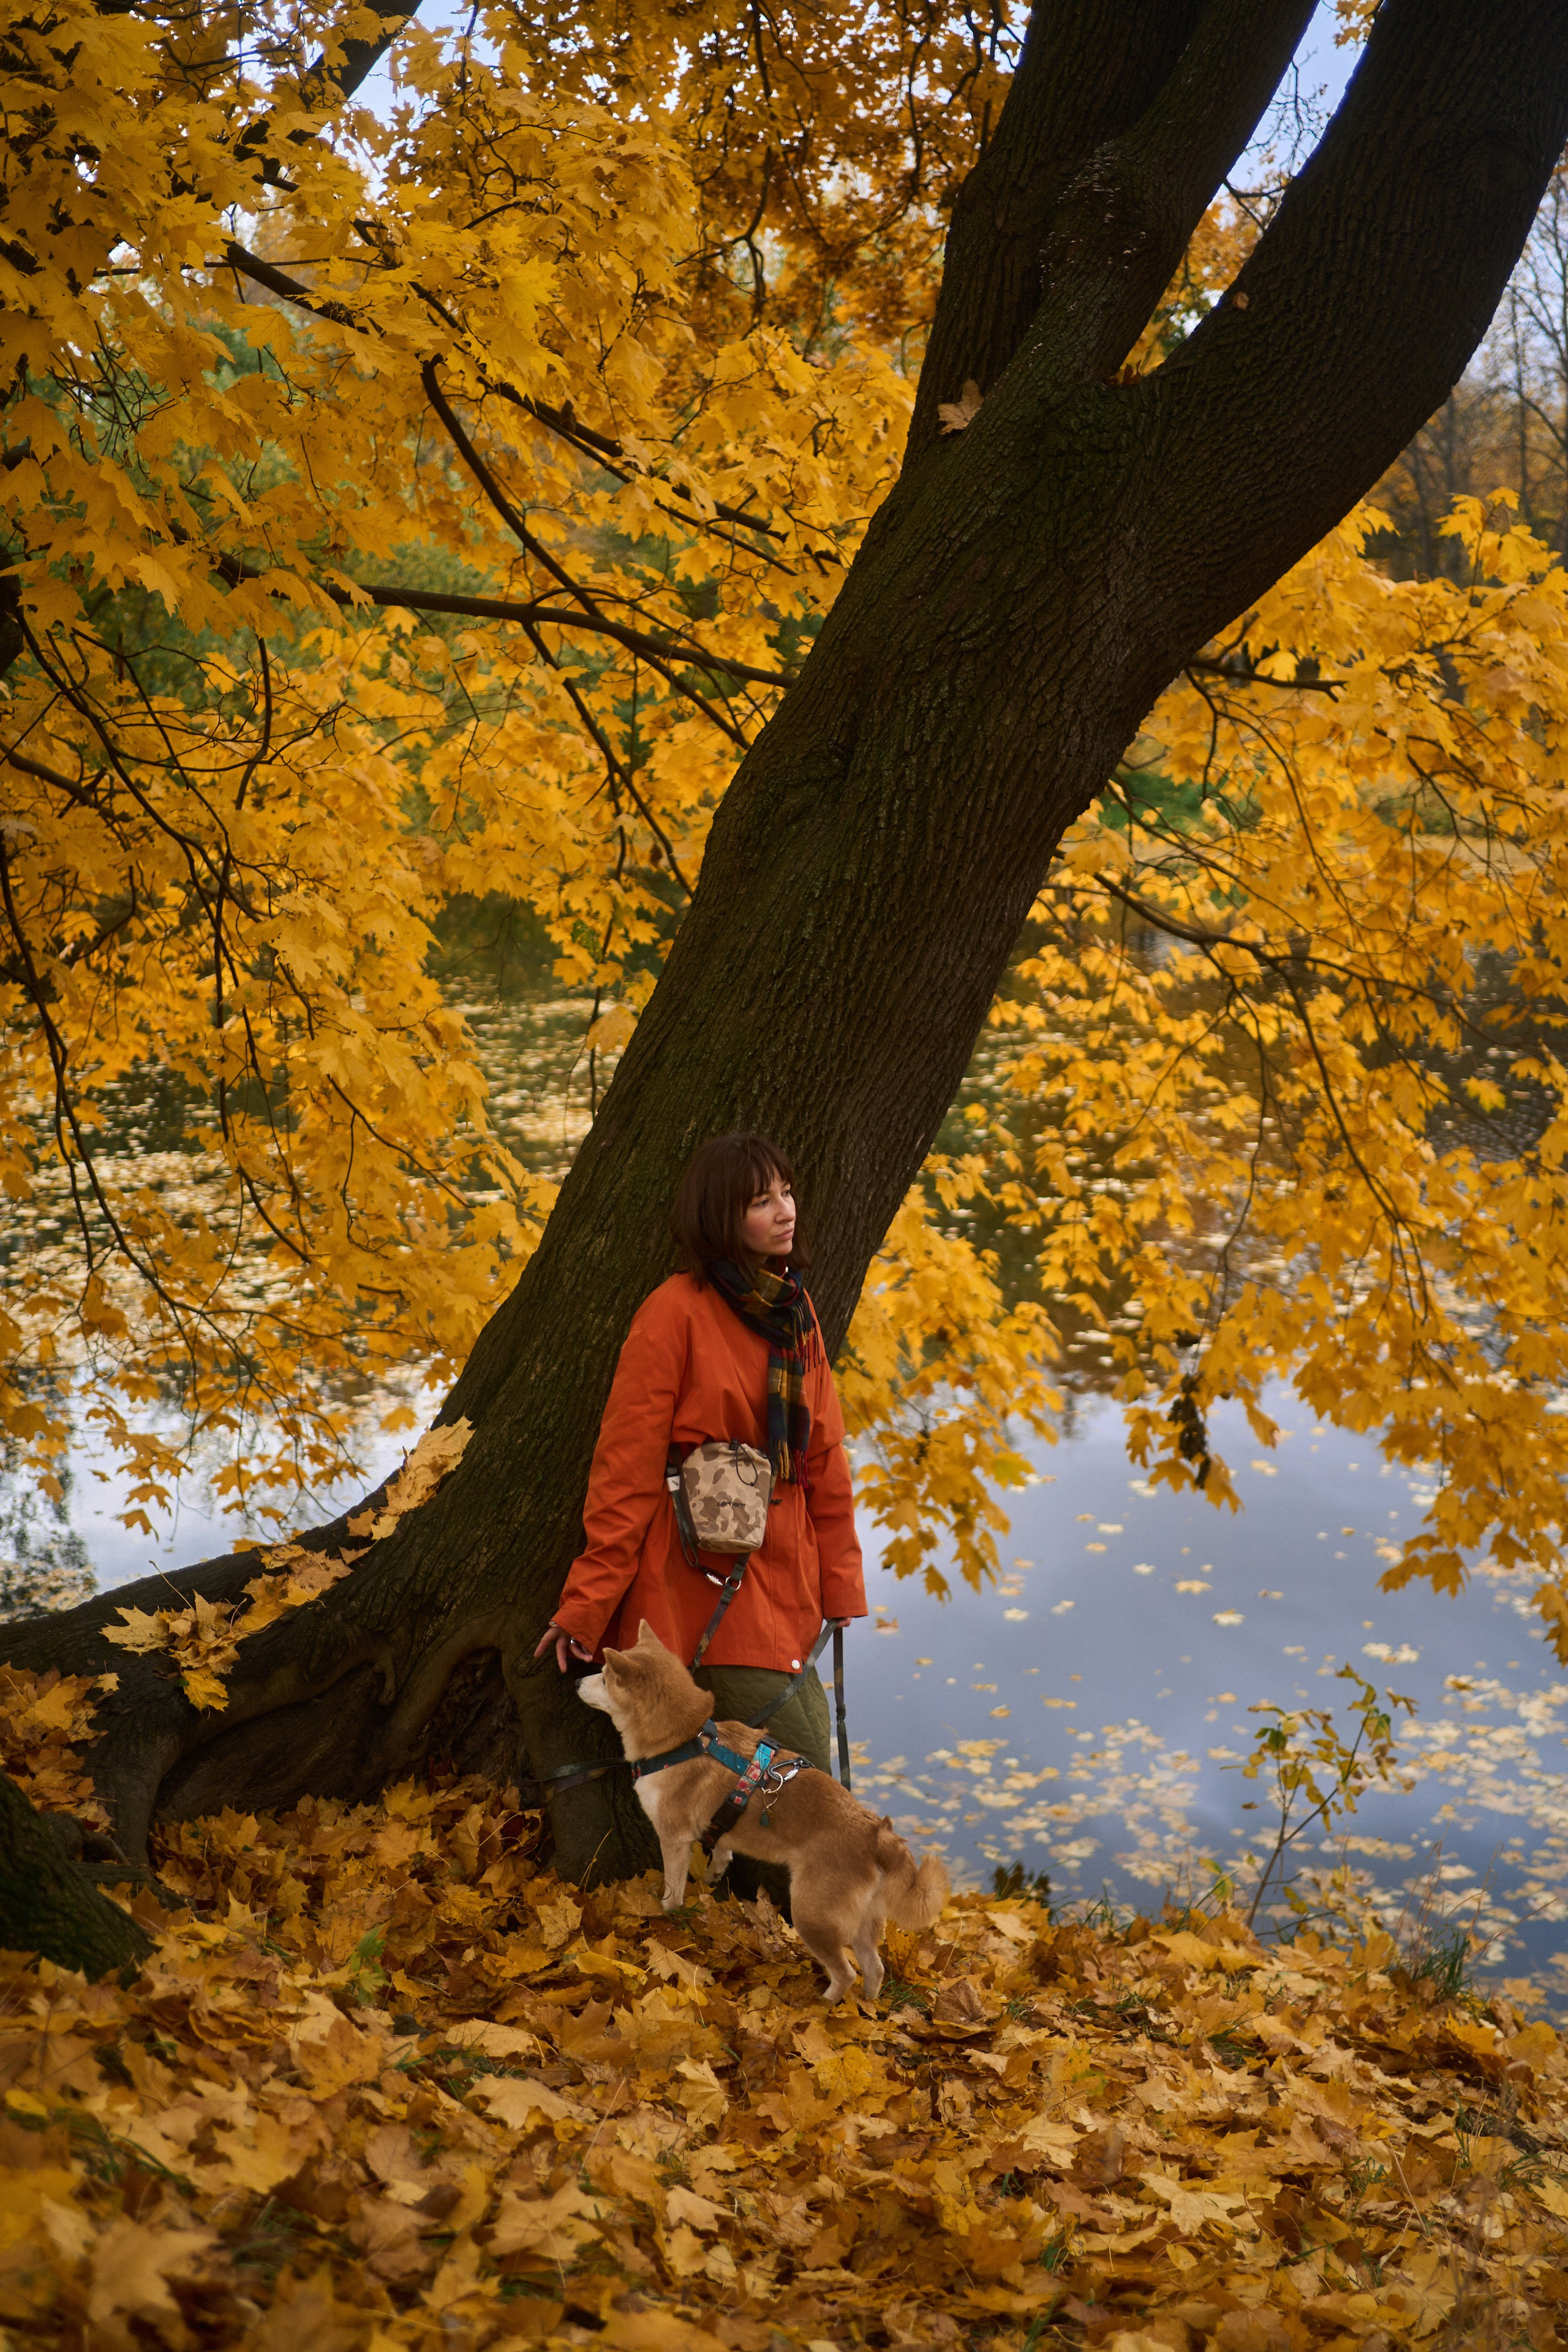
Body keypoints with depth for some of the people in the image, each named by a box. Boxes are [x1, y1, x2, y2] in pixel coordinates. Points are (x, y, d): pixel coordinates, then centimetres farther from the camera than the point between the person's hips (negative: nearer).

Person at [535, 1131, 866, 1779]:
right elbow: (627, 1466, -11)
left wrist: (839, 1580, 13)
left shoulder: (795, 1310, 11)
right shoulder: (675, 1312, -11)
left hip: (780, 1580, 7)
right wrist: (587, 1603, -10)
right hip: (700, 1581, -7)